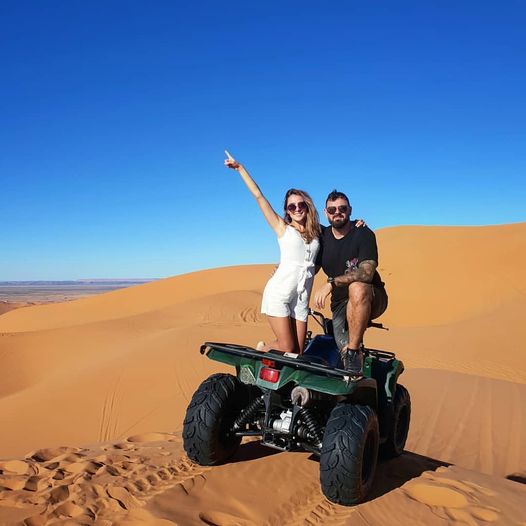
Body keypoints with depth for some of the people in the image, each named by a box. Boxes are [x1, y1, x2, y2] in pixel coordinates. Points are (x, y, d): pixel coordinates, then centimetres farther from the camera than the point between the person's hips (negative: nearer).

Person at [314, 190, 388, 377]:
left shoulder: (363, 234, -11)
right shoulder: (322, 237, 6)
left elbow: (366, 273, -25)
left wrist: (331, 283, -31)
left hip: (371, 300, -3)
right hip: (340, 303, 4)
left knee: (357, 288, -39)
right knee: (345, 349, -20)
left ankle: (353, 350, -29)